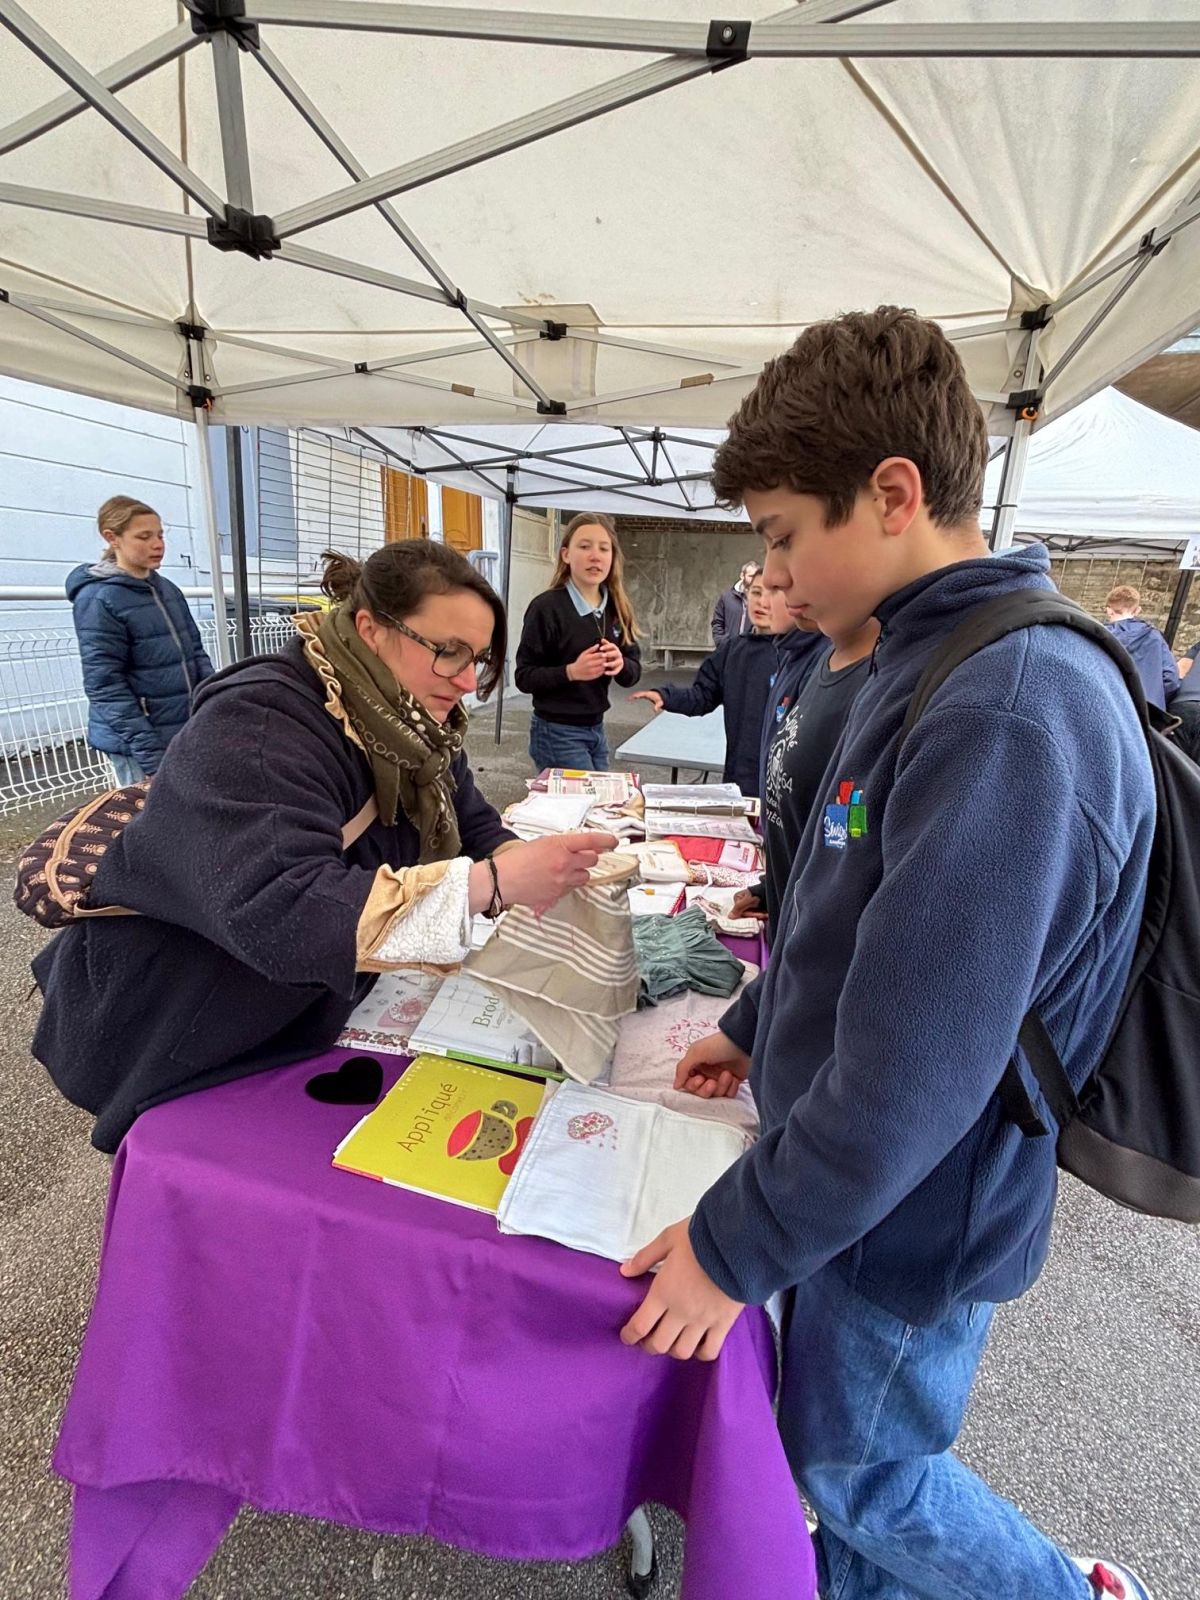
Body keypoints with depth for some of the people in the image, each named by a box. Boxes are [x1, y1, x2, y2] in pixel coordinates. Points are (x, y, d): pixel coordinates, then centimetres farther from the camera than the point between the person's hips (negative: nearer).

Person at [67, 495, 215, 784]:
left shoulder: (168, 589, 10)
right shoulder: (98, 599, -10)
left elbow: (196, 653, 13)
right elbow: (105, 686, -15)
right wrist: (152, 758, -20)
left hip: (189, 733, 6)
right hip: (139, 745, -6)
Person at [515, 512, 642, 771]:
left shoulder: (617, 609, 5)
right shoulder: (547, 607, -13)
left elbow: (634, 673, 7)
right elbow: (524, 677, -12)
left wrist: (621, 665, -15)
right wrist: (571, 671, -26)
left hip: (597, 729, 6)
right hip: (557, 733, -6)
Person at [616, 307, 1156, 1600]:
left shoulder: (1011, 714, -29)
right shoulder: (935, 667, 3)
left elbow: (909, 1076, -30)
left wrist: (734, 1251, -18)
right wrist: (756, 1024, 13)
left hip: (913, 1213, -8)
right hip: (859, 1177, 8)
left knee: (858, 1468, 21)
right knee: (846, 1446, 27)